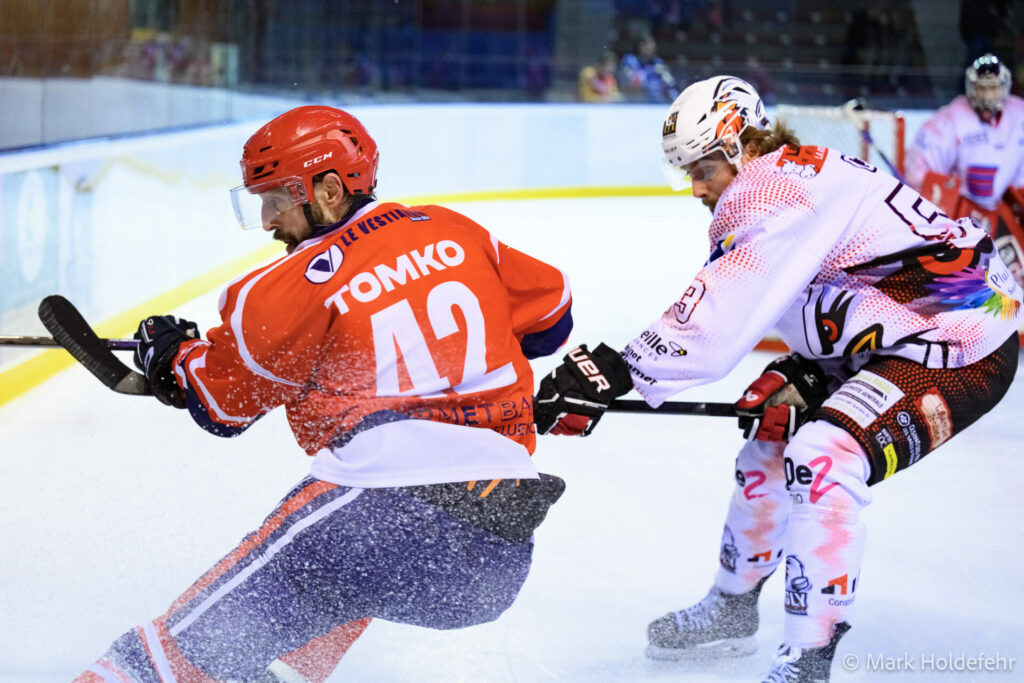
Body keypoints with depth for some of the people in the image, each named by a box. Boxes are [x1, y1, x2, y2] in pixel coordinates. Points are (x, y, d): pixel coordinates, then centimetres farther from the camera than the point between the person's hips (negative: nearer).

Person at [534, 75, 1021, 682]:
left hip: (964, 348, -12)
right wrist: (802, 377, -3)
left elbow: (719, 313, -31)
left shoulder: (786, 189, -24)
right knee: (774, 435, 16)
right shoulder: (773, 190, 8)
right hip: (878, 338, 12)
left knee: (823, 456, -26)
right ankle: (732, 609, 33)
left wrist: (612, 371, -31)